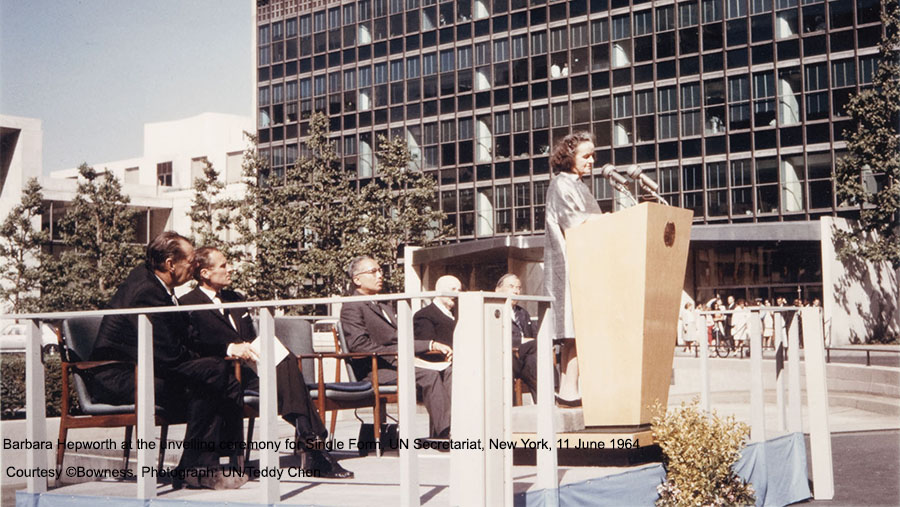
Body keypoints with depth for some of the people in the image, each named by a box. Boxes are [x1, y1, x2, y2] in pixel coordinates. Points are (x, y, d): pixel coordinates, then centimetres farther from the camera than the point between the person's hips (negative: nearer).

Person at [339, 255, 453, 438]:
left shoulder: (385, 306, 29)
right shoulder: (351, 308, 0)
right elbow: (359, 344, -15)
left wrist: (432, 345, 11)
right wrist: (393, 354, -21)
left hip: (399, 363, 9)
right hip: (376, 370, -9)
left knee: (448, 371, -14)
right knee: (429, 375, -29)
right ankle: (442, 435, -30)